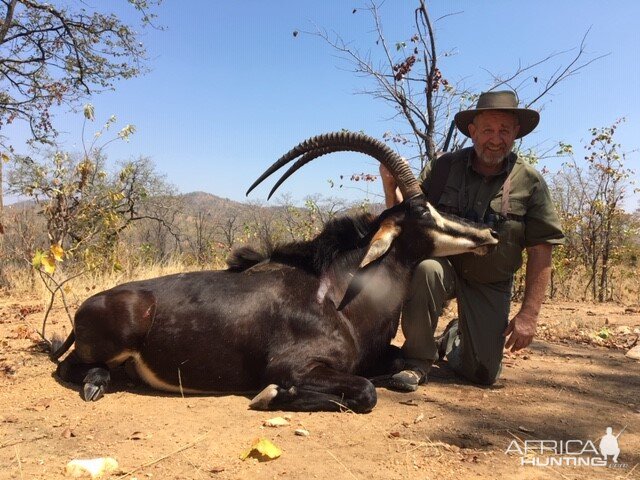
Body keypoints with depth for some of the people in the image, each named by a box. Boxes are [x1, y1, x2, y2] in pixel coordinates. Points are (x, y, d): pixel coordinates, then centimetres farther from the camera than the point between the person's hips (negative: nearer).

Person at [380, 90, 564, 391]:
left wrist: (529, 314, -13)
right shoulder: (444, 168, -8)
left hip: (491, 286, 1)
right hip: (443, 265, -1)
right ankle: (418, 360, -15)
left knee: (483, 374, 1)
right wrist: (390, 184, -25)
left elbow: (541, 250, -8)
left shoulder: (530, 183, -9)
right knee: (426, 268, -37)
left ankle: (453, 338, 38)